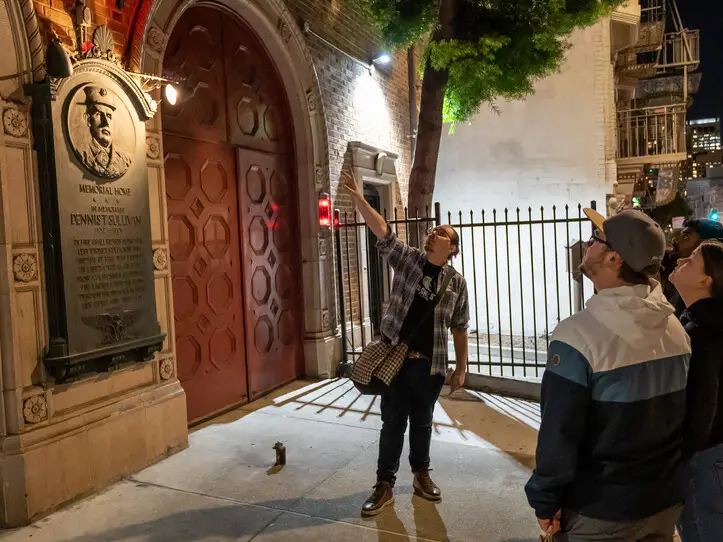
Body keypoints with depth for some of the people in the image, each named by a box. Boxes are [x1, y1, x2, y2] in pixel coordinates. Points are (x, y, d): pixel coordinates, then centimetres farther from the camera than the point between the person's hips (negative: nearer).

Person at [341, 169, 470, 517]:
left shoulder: (456, 282, 1)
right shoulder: (407, 259, 0)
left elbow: (459, 328, 4)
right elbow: (382, 230, -11)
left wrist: (461, 368, 4)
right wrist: (357, 197, -22)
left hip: (430, 365, 0)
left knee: (422, 422, 16)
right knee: (392, 423, 8)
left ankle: (421, 475, 37)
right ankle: (384, 485, 21)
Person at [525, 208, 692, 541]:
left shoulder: (579, 334, -26)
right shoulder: (676, 327, -4)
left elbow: (559, 433, -22)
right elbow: (682, 414, 6)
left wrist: (544, 500, -9)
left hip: (601, 509, -5)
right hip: (667, 498, 6)